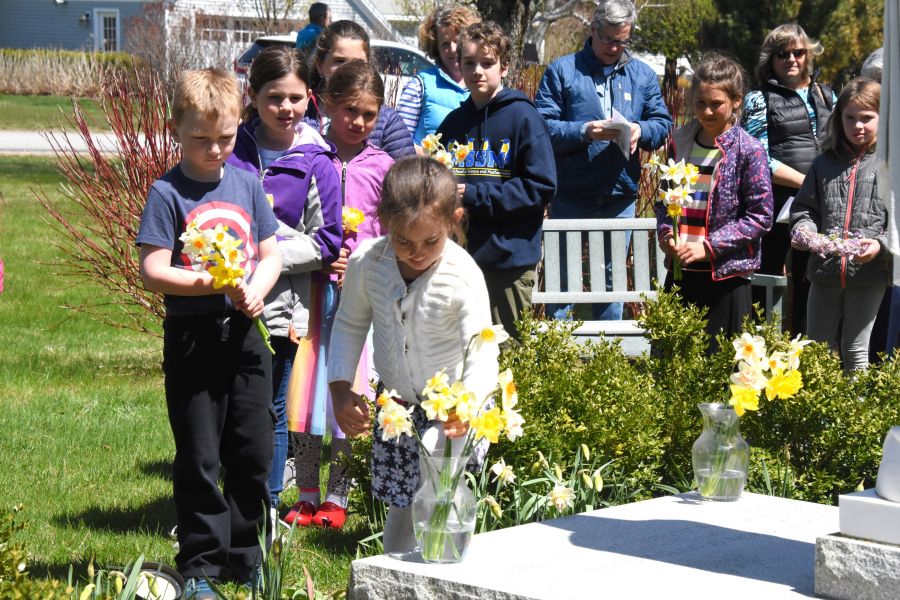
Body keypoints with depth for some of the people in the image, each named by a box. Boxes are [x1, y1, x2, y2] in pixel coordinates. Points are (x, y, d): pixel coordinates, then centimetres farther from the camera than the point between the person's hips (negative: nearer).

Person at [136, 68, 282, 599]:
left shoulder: (247, 183, 7)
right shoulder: (168, 193, -6)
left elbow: (271, 253, 10)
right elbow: (152, 270, -12)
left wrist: (254, 290, -9)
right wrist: (211, 284, -23)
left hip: (244, 334, 4)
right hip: (192, 339, -4)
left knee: (254, 452, 9)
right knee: (199, 457, 3)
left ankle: (244, 556, 24)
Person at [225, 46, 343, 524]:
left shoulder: (315, 164, -3)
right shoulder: (230, 148, 2)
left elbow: (325, 242, -3)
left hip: (279, 307, -1)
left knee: (270, 412, 8)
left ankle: (266, 511, 21)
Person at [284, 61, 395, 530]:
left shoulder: (381, 167, 6)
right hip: (310, 286, 0)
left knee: (349, 393, 0)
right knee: (306, 386, 2)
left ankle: (336, 498, 11)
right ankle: (306, 496, 14)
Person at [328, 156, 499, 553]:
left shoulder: (463, 277, -24)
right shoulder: (367, 262, -12)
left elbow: (483, 350, -30)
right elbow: (349, 325, 5)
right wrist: (340, 389, -3)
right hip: (394, 406, 4)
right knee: (401, 507, 9)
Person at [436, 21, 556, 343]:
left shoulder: (522, 117, -6)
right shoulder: (453, 122, 13)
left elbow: (541, 187, -13)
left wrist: (474, 196, -17)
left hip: (509, 259, -6)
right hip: (459, 257, 6)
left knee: (503, 355, 0)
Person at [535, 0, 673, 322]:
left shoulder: (642, 75, 12)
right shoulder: (562, 71, 0)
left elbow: (663, 123, 9)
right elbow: (542, 126, -7)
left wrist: (640, 131, -13)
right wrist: (584, 132, -21)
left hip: (621, 195, 3)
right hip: (571, 195, -3)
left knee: (613, 277, 12)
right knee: (562, 274, 1)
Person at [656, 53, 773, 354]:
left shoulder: (748, 149, -7)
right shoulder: (680, 141, 9)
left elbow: (760, 216, -9)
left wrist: (709, 246, -15)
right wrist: (665, 233, -2)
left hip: (726, 275, -5)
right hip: (681, 270, 5)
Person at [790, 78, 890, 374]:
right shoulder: (825, 163, 9)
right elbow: (805, 207, 13)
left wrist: (881, 245, -21)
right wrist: (803, 231, -8)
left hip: (869, 273, -3)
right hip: (825, 271, 4)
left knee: (856, 349, 7)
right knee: (816, 347, 11)